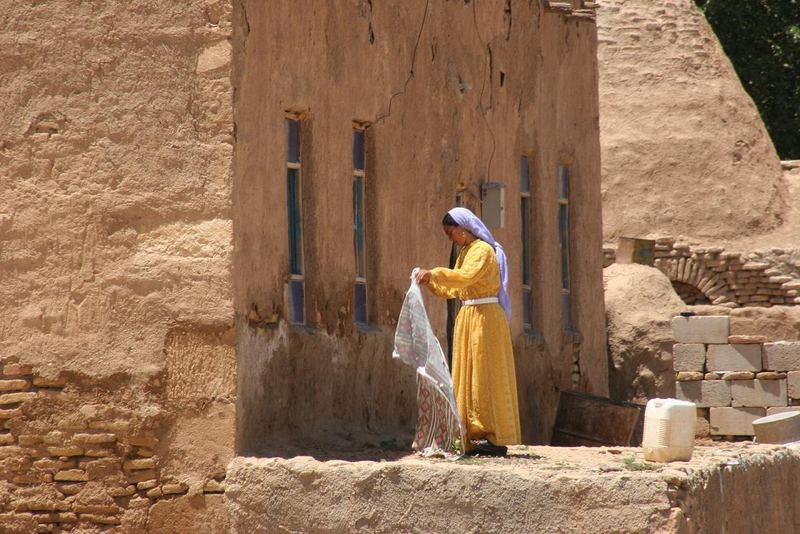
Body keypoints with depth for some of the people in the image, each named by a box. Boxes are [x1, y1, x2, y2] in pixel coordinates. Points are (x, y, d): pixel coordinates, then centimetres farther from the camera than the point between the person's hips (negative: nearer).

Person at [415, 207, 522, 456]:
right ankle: (477, 438, 5)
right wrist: (430, 282, 8)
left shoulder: (482, 250, -10)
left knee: (485, 376, -11)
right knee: (469, 377, 6)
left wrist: (434, 274, -24)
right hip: (468, 318, 10)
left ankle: (494, 438, -12)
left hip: (484, 318, -10)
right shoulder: (465, 252, 19)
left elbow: (466, 276, -27)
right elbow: (453, 290, 21)